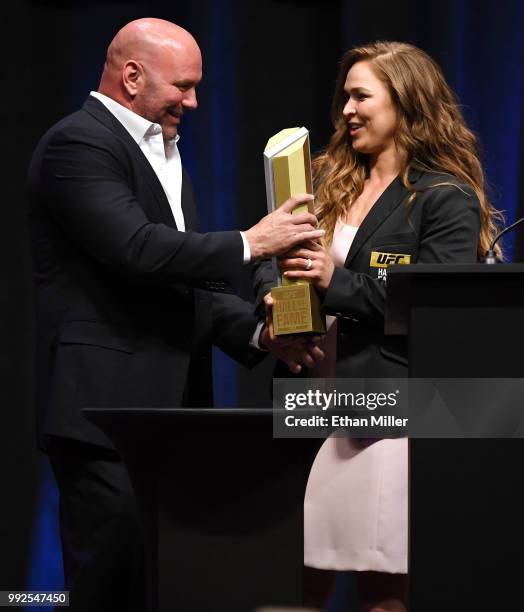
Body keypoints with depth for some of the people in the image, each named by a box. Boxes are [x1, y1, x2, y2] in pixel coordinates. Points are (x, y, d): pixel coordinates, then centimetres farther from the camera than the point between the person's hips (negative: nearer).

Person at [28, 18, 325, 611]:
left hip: (168, 406, 9)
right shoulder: (78, 143, -9)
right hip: (106, 406, -9)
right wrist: (249, 244, -15)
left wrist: (258, 332, 5)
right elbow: (137, 250, -22)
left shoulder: (163, 151, 21)